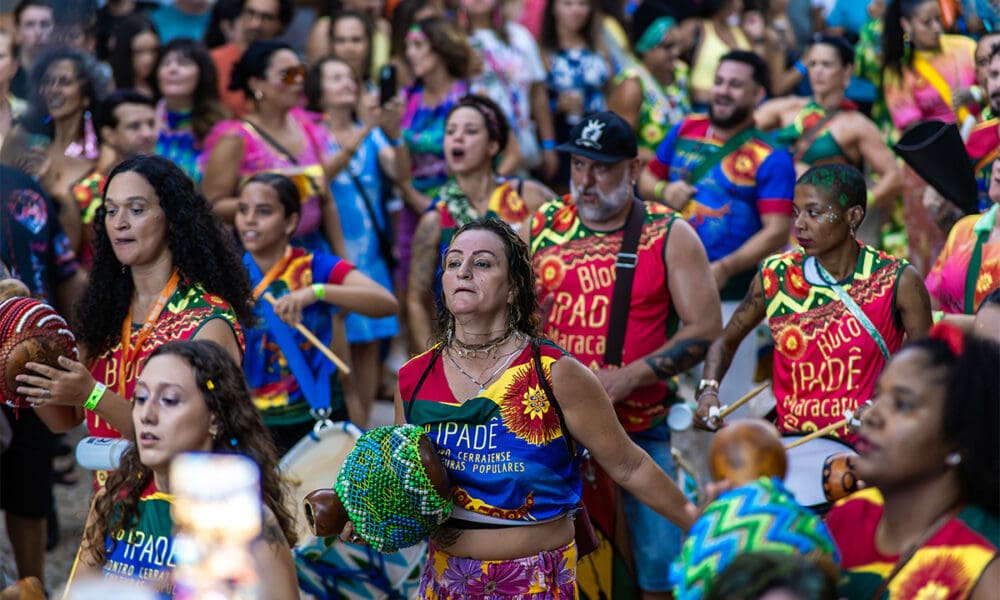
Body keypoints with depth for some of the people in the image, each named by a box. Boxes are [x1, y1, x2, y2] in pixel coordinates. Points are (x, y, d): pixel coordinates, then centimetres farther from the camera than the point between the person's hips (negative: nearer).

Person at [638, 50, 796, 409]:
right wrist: (663, 191, -4)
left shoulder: (770, 160, -8)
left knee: (724, 403, -1)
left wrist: (725, 268, -26)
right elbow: (647, 178, 20)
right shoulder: (685, 131, 8)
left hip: (729, 296, -5)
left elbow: (777, 232, -14)